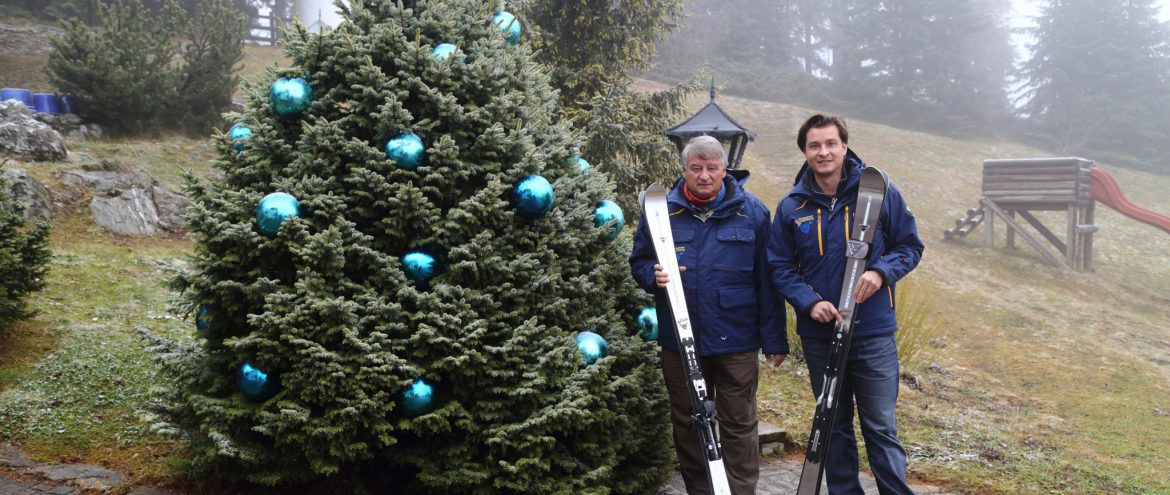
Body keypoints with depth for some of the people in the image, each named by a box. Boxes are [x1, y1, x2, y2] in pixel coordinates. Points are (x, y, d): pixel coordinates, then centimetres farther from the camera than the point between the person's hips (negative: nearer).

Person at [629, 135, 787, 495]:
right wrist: (653, 275, -15)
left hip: (736, 341, -2)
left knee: (739, 425, 5)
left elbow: (767, 281, -1)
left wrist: (775, 340, -3)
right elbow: (639, 262, 9)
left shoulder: (751, 211, -1)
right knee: (687, 424, 14)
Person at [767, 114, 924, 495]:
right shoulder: (791, 207, 0)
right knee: (834, 426, 15)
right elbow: (780, 267, 4)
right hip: (818, 335, 2)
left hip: (873, 333, -2)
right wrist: (809, 301, -12)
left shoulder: (880, 192, -4)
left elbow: (909, 247, 4)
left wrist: (882, 271, -16)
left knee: (880, 427, 0)